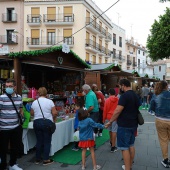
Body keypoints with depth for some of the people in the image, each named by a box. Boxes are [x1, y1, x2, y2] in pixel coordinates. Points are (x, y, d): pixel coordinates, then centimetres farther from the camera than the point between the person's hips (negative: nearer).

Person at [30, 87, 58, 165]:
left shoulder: (34, 102, 3)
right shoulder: (49, 101, -7)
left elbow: (32, 113, 10)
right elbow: (54, 113, -11)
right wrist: (54, 119, 7)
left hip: (36, 122, 4)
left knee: (39, 141, 14)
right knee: (47, 141, 5)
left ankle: (37, 159, 23)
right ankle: (46, 160, 10)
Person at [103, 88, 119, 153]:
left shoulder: (107, 100, -3)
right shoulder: (118, 100, -2)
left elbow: (105, 110, -2)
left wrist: (104, 119, 8)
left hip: (109, 117, 1)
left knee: (110, 130, 19)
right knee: (114, 131, -1)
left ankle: (111, 142, 37)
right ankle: (113, 147, 0)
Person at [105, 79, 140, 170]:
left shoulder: (124, 96, -19)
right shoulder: (135, 95, 9)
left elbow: (117, 111, -22)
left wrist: (110, 122, -12)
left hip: (124, 125, -9)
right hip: (133, 124, 9)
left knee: (124, 148, -1)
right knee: (131, 145, 17)